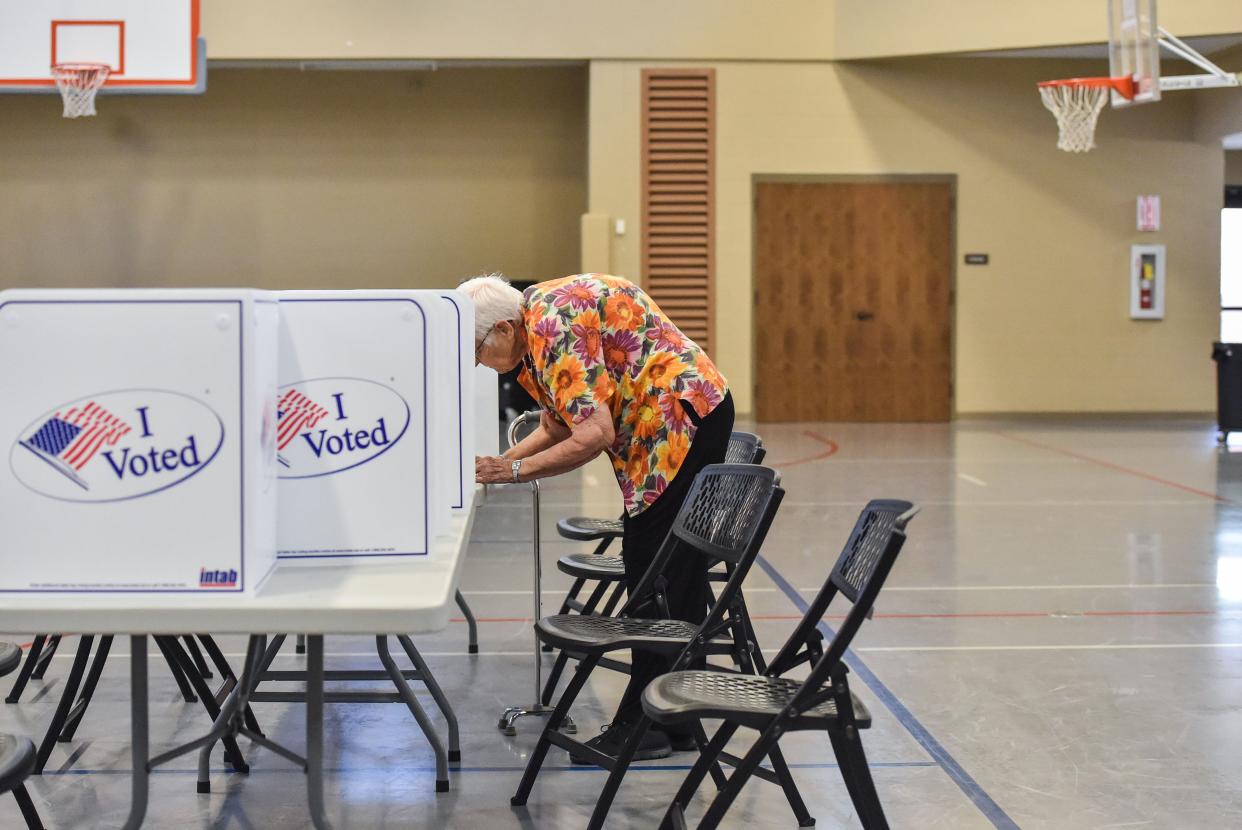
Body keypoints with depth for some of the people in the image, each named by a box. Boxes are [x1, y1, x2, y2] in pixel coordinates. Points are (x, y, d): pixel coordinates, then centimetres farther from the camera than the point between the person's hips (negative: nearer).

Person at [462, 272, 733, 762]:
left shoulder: (555, 325, -21)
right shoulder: (537, 323, 11)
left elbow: (594, 435, -26)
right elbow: (557, 426, 17)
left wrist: (516, 470, -17)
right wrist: (500, 462, 3)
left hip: (684, 417, -11)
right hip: (691, 418, 11)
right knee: (678, 577, 13)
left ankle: (645, 725, 1)